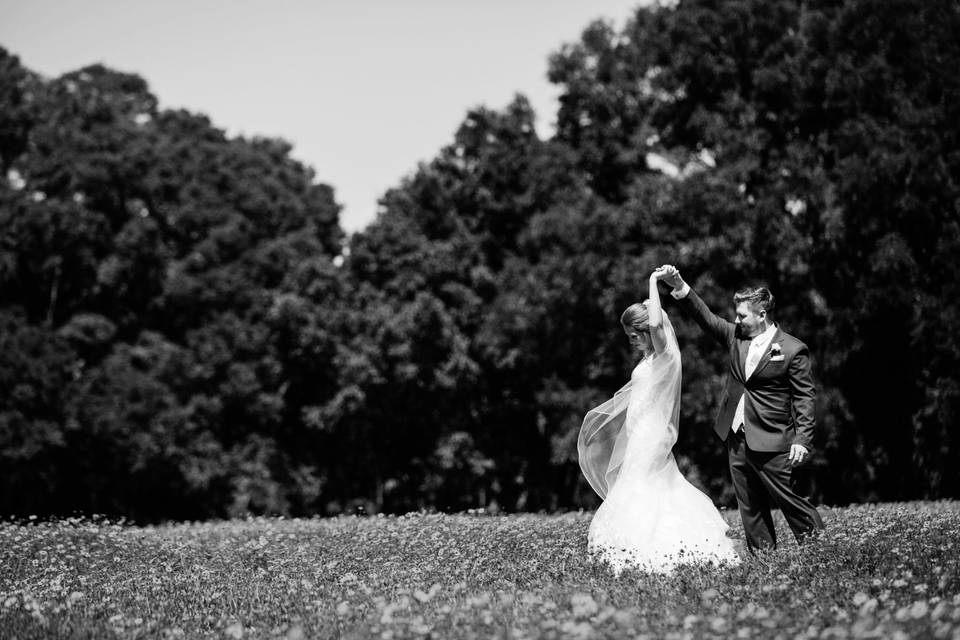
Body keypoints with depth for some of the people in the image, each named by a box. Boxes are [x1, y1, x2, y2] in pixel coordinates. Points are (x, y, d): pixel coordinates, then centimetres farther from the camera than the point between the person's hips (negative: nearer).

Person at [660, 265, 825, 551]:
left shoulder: (793, 350, -9)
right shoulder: (736, 336, 7)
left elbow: (805, 397, -9)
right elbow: (706, 317, 4)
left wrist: (802, 440, -15)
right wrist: (680, 287, -10)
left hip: (771, 441, -6)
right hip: (736, 437, 6)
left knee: (785, 497, -2)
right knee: (749, 506, 10)